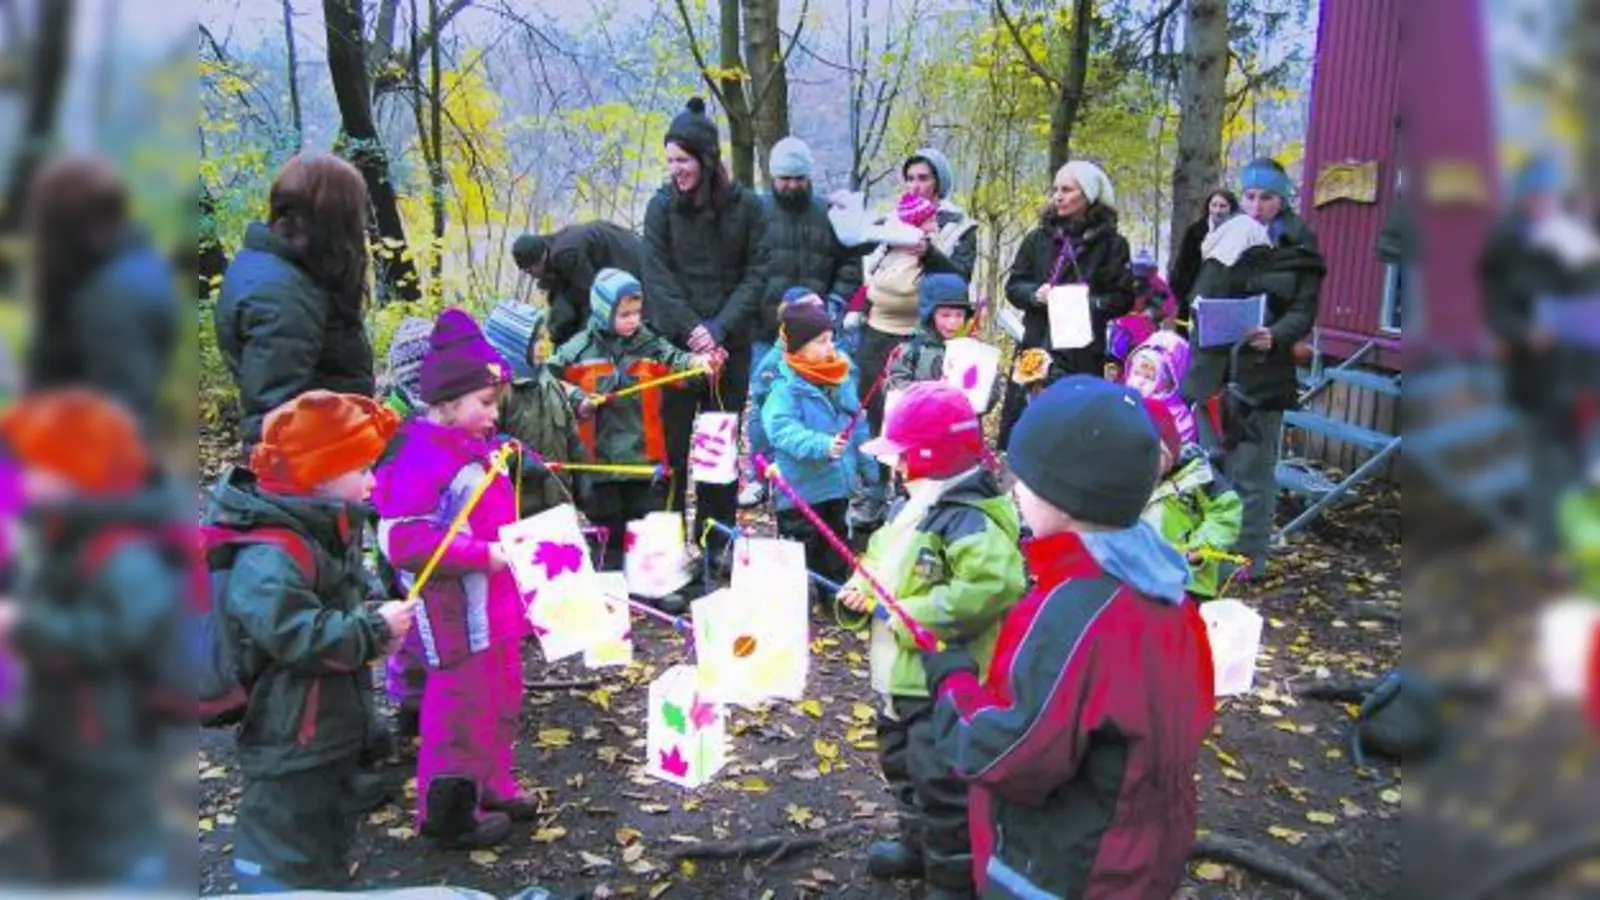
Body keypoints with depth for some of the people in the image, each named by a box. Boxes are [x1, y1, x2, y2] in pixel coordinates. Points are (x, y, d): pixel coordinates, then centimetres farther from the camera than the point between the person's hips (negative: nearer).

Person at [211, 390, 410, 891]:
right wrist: (375, 630, -25)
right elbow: (296, 635, -35)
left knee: (330, 838, 25)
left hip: (331, 729, 10)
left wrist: (375, 618, -1)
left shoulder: (327, 530, 7)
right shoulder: (270, 554, -26)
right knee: (288, 859, 3)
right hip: (290, 743, -10)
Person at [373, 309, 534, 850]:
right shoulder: (419, 458, -20)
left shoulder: (478, 445, 9)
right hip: (457, 616, -10)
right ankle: (449, 814, 21)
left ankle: (491, 787, 40)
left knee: (499, 702, 22)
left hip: (496, 606, 10)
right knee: (461, 709, 4)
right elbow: (401, 542, -27)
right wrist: (482, 555, -26)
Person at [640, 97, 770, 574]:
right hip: (674, 343, -1)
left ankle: (718, 544, 19)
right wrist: (693, 329, -15)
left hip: (730, 345, 1)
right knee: (671, 443, 1)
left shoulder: (746, 206, 0)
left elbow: (756, 275, -1)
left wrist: (720, 328, -12)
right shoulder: (663, 206, 0)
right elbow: (659, 278, -5)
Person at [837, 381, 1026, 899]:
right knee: (902, 763, 27)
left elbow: (995, 583, -38)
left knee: (942, 783, 1)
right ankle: (918, 844, 47)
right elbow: (893, 566, 20)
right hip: (905, 673, 11)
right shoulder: (921, 507, 8)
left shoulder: (967, 518, -25)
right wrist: (865, 590, -2)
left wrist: (913, 617, -32)